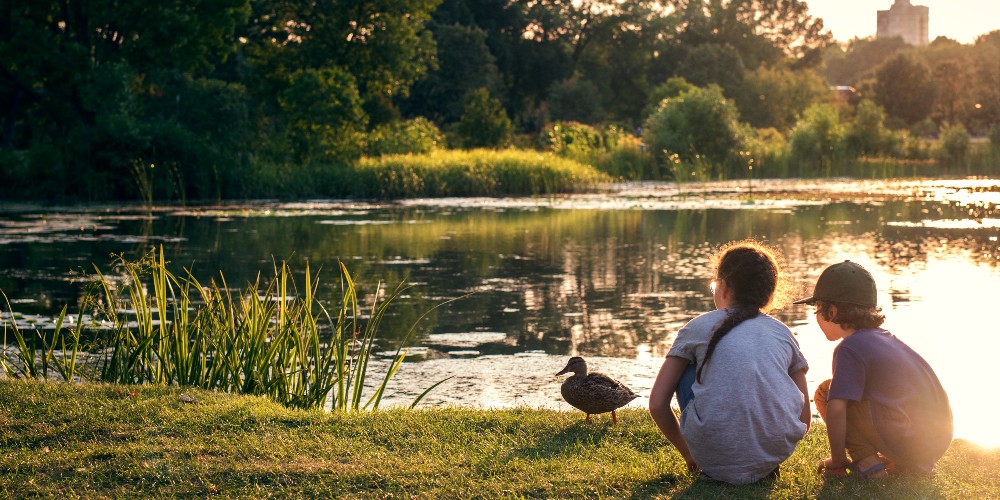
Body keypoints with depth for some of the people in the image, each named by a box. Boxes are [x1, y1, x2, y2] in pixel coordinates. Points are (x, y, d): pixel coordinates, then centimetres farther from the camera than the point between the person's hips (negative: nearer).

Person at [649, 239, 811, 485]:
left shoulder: (699, 327, 12)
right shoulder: (783, 333, 18)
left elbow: (657, 404, 9)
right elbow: (804, 418, 18)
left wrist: (688, 453, 23)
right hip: (776, 453, 3)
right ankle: (762, 467, 21)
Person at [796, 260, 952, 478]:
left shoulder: (849, 348, -8)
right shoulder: (886, 338, 19)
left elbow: (836, 408, -18)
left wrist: (838, 461, -7)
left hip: (907, 441, -9)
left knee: (826, 393, -1)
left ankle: (868, 465, -6)